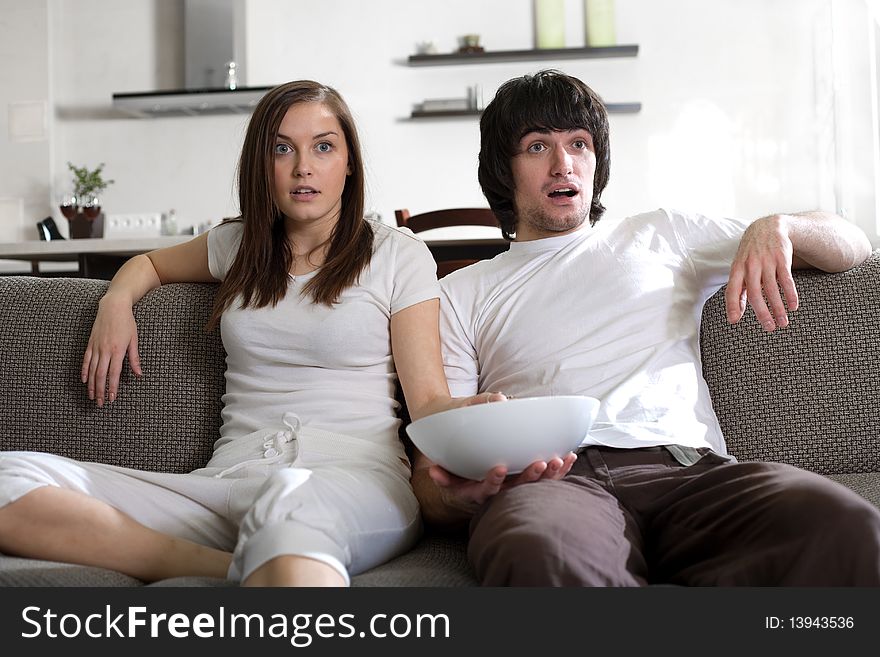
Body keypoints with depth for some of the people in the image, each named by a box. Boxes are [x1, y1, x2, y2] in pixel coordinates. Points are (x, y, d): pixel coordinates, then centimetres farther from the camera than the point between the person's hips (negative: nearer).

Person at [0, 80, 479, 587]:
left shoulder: (398, 254, 10)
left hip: (358, 481, -6)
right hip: (230, 479, 6)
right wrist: (117, 301, 20)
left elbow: (429, 400, 2)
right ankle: (230, 569, -27)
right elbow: (150, 263, 44)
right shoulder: (237, 244, 23)